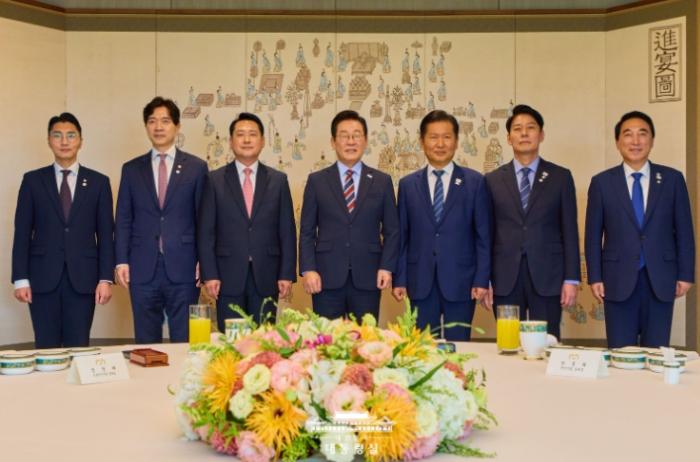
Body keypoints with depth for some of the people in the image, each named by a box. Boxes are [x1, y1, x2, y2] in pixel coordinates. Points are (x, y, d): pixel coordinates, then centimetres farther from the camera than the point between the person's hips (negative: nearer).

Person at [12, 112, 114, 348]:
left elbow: (105, 234, 4)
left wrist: (106, 278, -3)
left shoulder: (98, 182, 6)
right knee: (46, 348, 3)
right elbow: (22, 232, 4)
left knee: (78, 348, 2)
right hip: (43, 277, 0)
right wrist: (20, 278, -3)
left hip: (82, 278, 0)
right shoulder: (33, 180, 6)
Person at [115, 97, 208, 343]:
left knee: (184, 340, 2)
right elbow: (123, 219, 9)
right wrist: (121, 261, 1)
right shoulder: (131, 169, 10)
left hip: (183, 268, -2)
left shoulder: (196, 167, 4)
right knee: (146, 343, 8)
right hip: (143, 269, 2)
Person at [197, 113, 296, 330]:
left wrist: (287, 274, -1)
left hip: (266, 277, 1)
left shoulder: (278, 180, 7)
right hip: (228, 276, -1)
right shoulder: (215, 180, 4)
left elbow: (287, 231, 6)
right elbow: (205, 231, 1)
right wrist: (209, 274, -6)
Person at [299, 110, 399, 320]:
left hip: (368, 278, 1)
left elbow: (391, 230, 8)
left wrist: (386, 267, -4)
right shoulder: (316, 181, 6)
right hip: (326, 278, 0)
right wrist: (308, 269, -6)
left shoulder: (382, 181, 8)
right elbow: (307, 231, 5)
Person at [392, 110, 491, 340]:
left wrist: (482, 279, -5)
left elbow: (483, 235, 1)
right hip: (421, 283, 1)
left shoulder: (475, 182, 3)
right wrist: (399, 279, 2)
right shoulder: (407, 184, 8)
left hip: (460, 281, -1)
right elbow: (402, 236, 8)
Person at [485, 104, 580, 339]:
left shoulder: (561, 177, 6)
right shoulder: (493, 180, 8)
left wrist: (571, 279, -2)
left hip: (547, 276, 0)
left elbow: (569, 231, 3)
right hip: (505, 279, 1)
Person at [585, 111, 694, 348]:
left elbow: (684, 231, 6)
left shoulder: (672, 179, 5)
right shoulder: (602, 182, 3)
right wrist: (595, 277, -2)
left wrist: (685, 274, 1)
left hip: (660, 280, 1)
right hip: (619, 280, -1)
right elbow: (593, 235, 3)